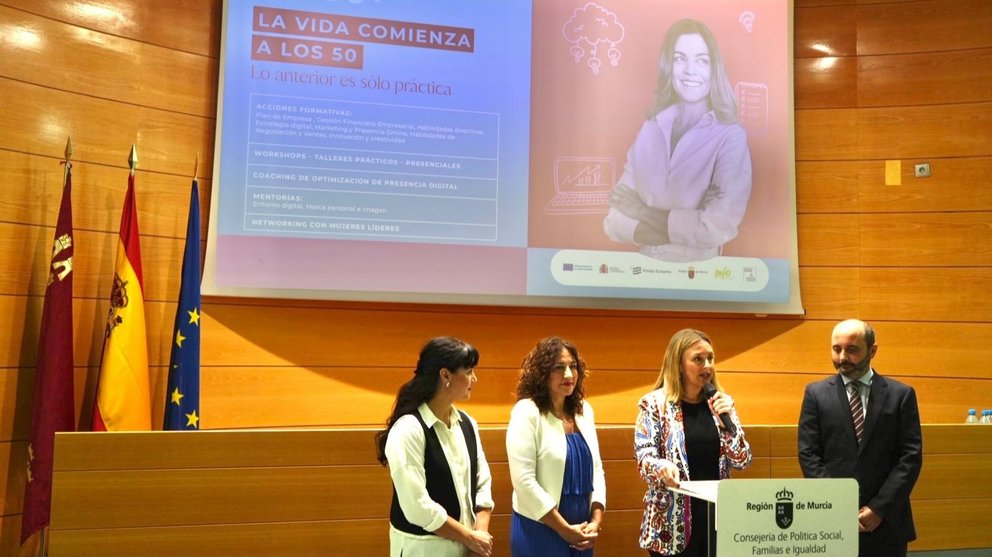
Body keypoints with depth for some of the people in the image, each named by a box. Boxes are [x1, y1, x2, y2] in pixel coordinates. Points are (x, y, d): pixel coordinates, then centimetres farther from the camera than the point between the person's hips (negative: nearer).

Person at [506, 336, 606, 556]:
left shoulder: (584, 410, 6)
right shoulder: (527, 412, -12)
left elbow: (596, 468, 9)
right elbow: (524, 481, -17)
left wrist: (596, 521, -2)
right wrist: (564, 529, -14)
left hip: (580, 533, 6)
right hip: (539, 531, -5)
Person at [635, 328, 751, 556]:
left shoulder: (719, 403, 7)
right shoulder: (654, 403, -4)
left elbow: (742, 461, 4)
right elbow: (644, 456, -10)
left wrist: (727, 419, -10)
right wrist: (662, 467, -31)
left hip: (718, 515, 4)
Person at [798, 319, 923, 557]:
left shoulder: (901, 394, 3)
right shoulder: (816, 393, 3)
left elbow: (911, 457, -2)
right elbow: (808, 455, -1)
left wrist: (879, 508, -9)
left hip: (886, 521, 0)